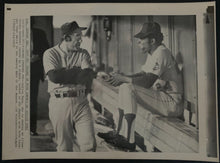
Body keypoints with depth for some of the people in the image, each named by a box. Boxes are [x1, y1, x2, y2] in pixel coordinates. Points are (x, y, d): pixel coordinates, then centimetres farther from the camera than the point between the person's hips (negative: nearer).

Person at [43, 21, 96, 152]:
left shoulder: (83, 54, 12)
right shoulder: (50, 53, 3)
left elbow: (88, 76, -3)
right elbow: (54, 76, -13)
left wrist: (64, 74, -7)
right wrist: (78, 71, -4)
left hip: (81, 102, 2)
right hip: (59, 103, -2)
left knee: (89, 144, -4)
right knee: (64, 147, 6)